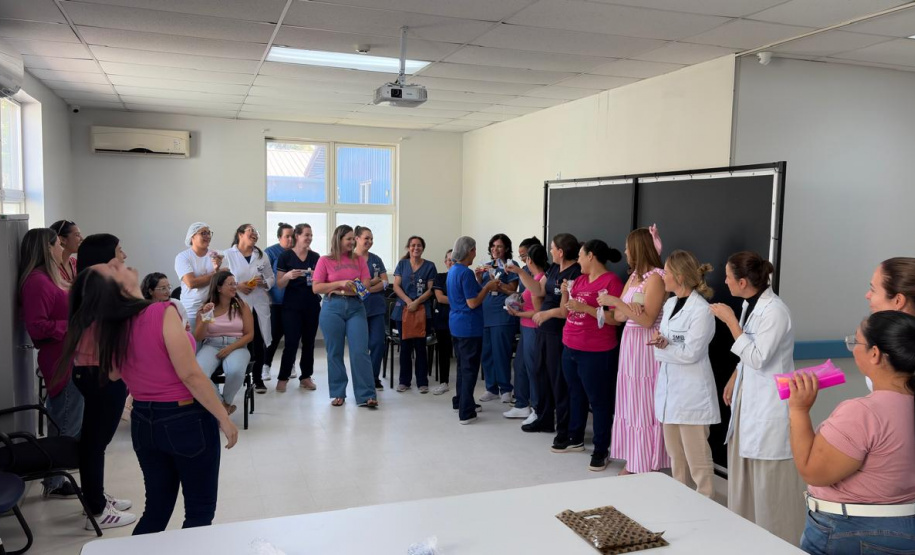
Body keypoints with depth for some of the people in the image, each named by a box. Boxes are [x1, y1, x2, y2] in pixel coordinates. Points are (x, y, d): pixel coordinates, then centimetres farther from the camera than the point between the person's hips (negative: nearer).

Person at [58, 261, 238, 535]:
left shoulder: (108, 327, -3)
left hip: (143, 421, 6)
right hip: (186, 419, -6)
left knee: (156, 508, 21)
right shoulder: (161, 313, -22)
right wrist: (224, 418, -13)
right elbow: (191, 375, -23)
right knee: (200, 511, 10)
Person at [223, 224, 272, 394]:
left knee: (260, 343, 3)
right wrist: (237, 285, -16)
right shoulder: (227, 255, 1)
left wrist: (263, 282, -8)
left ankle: (257, 378, 16)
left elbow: (271, 279, 13)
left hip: (259, 305, 3)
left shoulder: (262, 256, 14)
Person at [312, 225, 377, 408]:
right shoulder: (325, 260, 3)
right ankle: (338, 393, 17)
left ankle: (366, 396, -3)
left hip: (356, 308, 1)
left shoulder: (359, 260, 9)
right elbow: (316, 288, -2)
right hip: (332, 308, -1)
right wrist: (340, 283, -13)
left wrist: (340, 291, -9)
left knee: (360, 352, -5)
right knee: (335, 353, 5)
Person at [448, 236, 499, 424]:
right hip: (469, 327, -9)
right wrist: (487, 287, -10)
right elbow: (472, 303, -21)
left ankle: (460, 401, 31)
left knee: (462, 365, 20)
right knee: (470, 368, -2)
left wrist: (480, 285, 13)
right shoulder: (466, 273, -19)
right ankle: (466, 413, 1)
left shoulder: (452, 270, 10)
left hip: (456, 325, 9)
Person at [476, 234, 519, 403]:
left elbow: (512, 290, -7)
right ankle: (491, 389, 16)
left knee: (501, 353, -3)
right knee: (487, 353, 6)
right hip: (485, 314, 6)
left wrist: (494, 279, -16)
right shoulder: (487, 266, 16)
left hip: (502, 315, -5)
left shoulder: (510, 265, 0)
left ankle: (505, 389, 8)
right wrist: (479, 277, -1)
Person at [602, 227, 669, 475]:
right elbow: (618, 316, 7)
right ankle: (633, 461, 22)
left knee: (645, 406, -2)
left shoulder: (656, 277, -13)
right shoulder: (634, 276, 13)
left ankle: (648, 467, 8)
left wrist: (616, 301, -20)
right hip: (629, 344, 9)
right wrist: (630, 309, -15)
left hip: (645, 347, -9)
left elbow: (647, 320, -20)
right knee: (630, 403, 12)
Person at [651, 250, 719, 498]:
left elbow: (691, 353, -19)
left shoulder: (701, 310, -15)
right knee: (674, 454, 18)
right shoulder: (670, 304, 10)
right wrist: (660, 343, -10)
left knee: (696, 457, 0)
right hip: (669, 387, 8)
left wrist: (662, 346, -9)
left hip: (691, 392, -8)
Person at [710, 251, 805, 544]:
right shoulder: (750, 305, 6)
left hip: (770, 405, -9)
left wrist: (730, 320, -22)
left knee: (769, 481, 1)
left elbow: (758, 358, -24)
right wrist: (733, 379, 15)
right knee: (744, 475, 17)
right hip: (748, 398, 9)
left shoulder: (775, 311, -21)